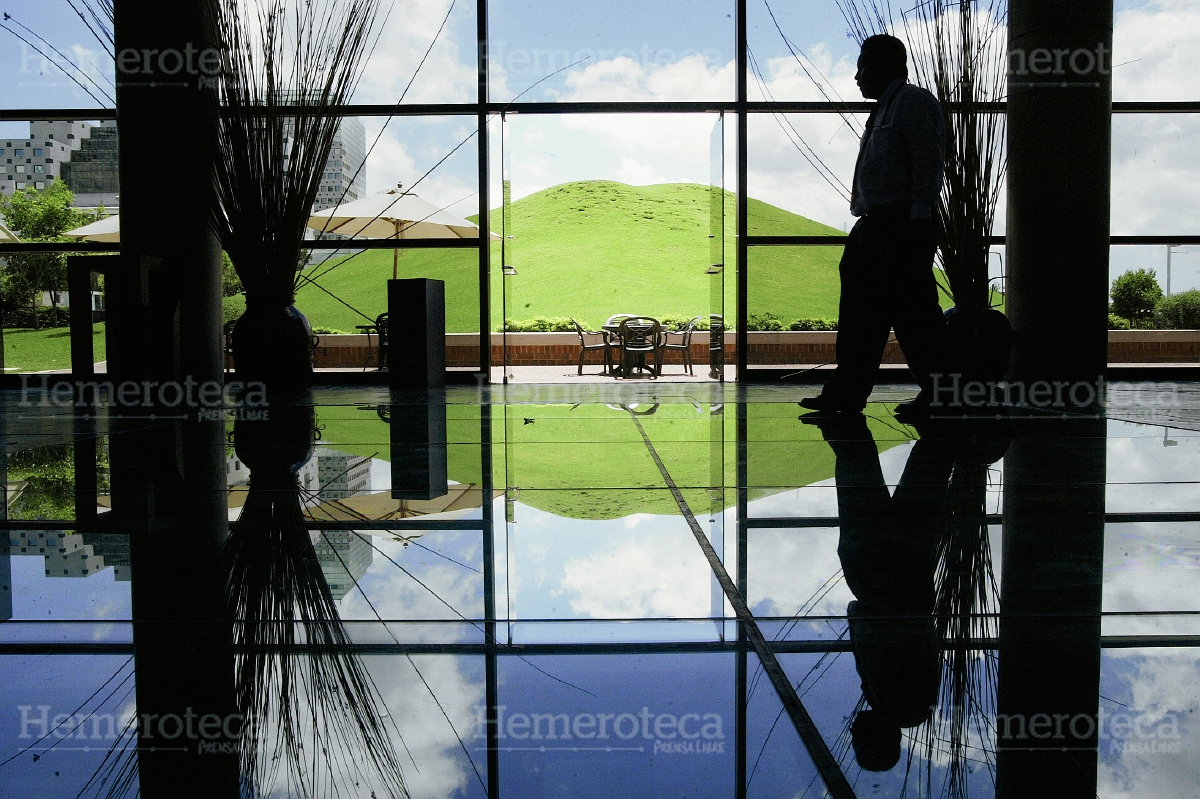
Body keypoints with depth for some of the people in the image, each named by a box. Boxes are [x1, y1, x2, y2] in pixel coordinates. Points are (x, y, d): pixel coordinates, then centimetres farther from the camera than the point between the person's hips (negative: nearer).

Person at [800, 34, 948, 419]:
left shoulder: (914, 102, -7)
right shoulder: (884, 110, 22)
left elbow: (928, 163, -16)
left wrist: (918, 220, -21)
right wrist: (869, 220, 17)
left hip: (904, 227, -10)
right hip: (874, 226, 10)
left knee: (912, 309, -7)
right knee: (860, 309, 10)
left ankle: (937, 395, 2)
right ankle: (846, 393, 16)